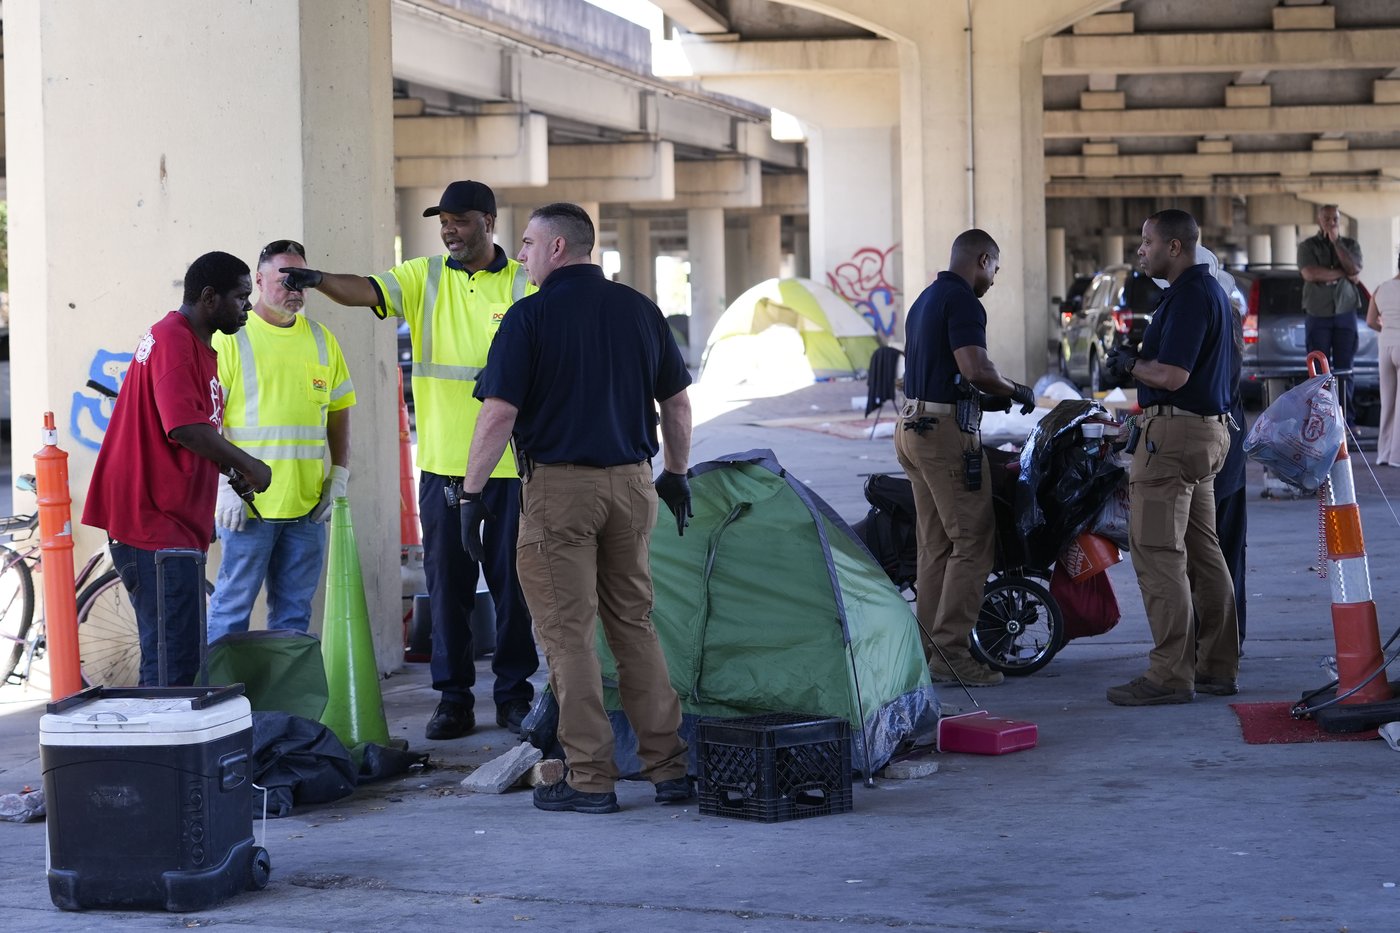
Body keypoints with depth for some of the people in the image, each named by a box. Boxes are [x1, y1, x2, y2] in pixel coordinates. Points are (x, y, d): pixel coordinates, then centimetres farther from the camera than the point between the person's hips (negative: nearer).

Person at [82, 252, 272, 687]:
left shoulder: (195, 344, 20)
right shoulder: (174, 340, -14)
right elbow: (186, 427, -24)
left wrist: (233, 470, 13)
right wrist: (247, 465, -13)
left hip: (172, 524, 11)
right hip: (155, 525, -11)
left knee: (176, 655, 14)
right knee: (173, 661, -10)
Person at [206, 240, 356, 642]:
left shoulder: (321, 340, 12)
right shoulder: (231, 338, -4)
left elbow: (338, 413, 18)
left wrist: (339, 476, 9)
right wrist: (226, 485, -13)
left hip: (308, 504, 5)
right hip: (248, 503, -5)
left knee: (294, 613, 10)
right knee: (233, 608, -1)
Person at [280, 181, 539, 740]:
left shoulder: (525, 285, 1)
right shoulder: (426, 278, 5)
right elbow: (366, 292, -12)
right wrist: (317, 281, -32)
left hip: (509, 465, -2)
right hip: (443, 463, 2)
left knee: (512, 581, 5)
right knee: (447, 585, 5)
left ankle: (514, 695, 15)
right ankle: (453, 698, 13)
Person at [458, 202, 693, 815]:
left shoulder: (531, 316, -9)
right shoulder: (640, 310, 7)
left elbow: (499, 415, -13)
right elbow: (677, 403, 12)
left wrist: (471, 492, -6)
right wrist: (677, 474, 23)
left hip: (560, 487, -5)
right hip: (632, 484, 5)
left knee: (568, 631, 1)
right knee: (635, 624, 14)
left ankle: (590, 780, 1)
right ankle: (668, 768, 14)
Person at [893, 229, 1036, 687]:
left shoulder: (925, 300, 18)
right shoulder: (962, 301, -13)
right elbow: (975, 369, -24)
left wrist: (998, 393, 29)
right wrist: (1017, 391, -7)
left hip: (912, 424, 10)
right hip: (947, 430, -10)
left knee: (935, 543, 12)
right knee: (972, 542, -7)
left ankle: (929, 646, 14)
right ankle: (950, 650, -9)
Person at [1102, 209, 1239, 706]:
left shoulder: (1188, 297, -17)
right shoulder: (1210, 290, 16)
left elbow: (1172, 375, -23)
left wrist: (1129, 363, -5)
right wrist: (1139, 358, 14)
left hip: (1174, 432, -11)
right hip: (1209, 429, 11)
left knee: (1158, 553, -9)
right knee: (1202, 553, 13)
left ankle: (1169, 674, -9)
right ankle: (1217, 667, 16)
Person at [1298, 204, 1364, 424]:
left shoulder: (1351, 245, 10)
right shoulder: (1307, 246, 4)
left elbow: (1354, 270, -8)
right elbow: (1310, 274, -13)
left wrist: (1336, 241, -7)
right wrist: (1344, 274, -9)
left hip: (1345, 314, 1)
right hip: (1318, 316, -1)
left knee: (1344, 370, 0)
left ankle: (1346, 419, 2)